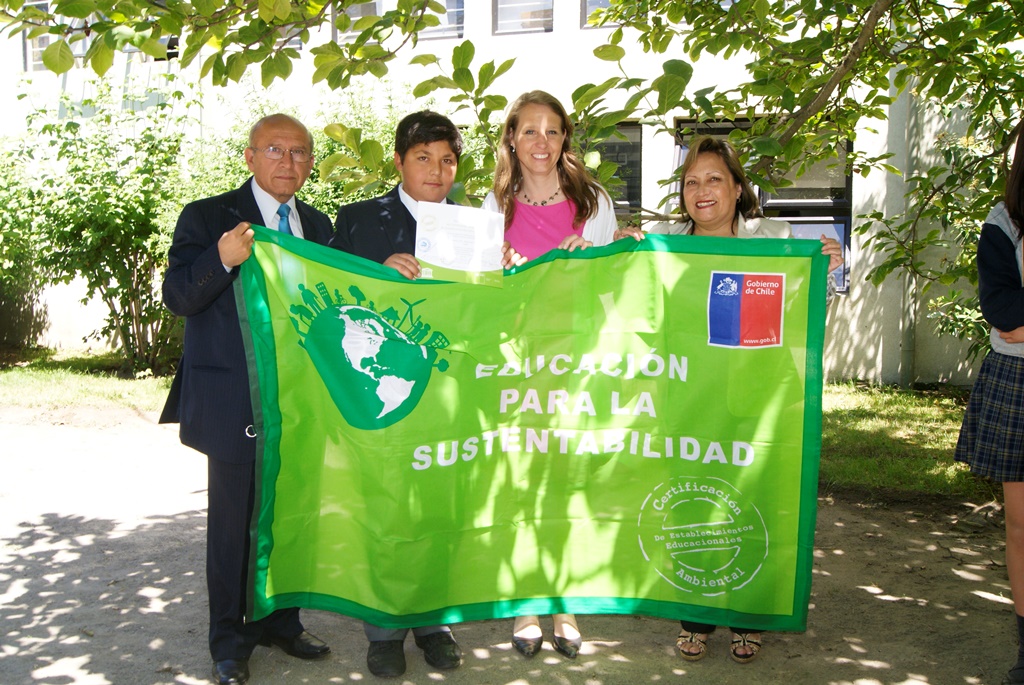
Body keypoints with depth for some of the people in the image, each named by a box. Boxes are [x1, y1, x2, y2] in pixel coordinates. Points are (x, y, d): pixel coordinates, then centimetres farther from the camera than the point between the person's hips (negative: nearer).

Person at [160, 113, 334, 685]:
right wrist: (222, 260, -29)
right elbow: (178, 297, -11)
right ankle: (230, 639, 20)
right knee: (233, 521, 4)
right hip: (235, 403, -5)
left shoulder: (319, 226, 13)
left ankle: (280, 621, 31)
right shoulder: (207, 218, -3)